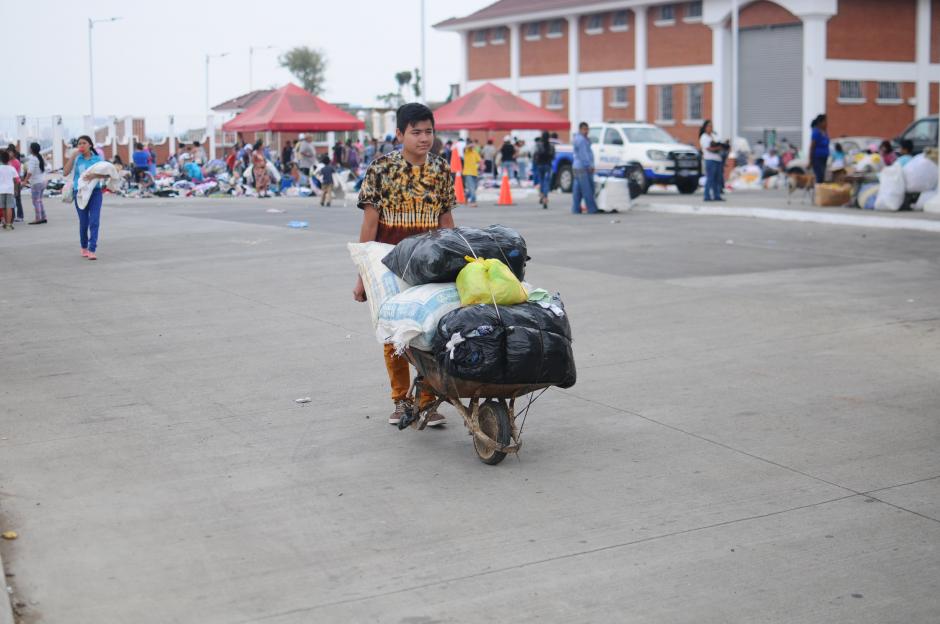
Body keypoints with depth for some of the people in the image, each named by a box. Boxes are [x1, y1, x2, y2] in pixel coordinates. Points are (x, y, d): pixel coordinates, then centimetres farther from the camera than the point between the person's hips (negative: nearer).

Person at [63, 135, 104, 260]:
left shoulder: (97, 158, 5)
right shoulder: (76, 158, 3)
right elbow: (65, 173, -5)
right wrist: (72, 156, -8)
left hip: (95, 191, 0)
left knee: (94, 221, -12)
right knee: (83, 222, 5)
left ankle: (92, 250, -13)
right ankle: (84, 247, 26)